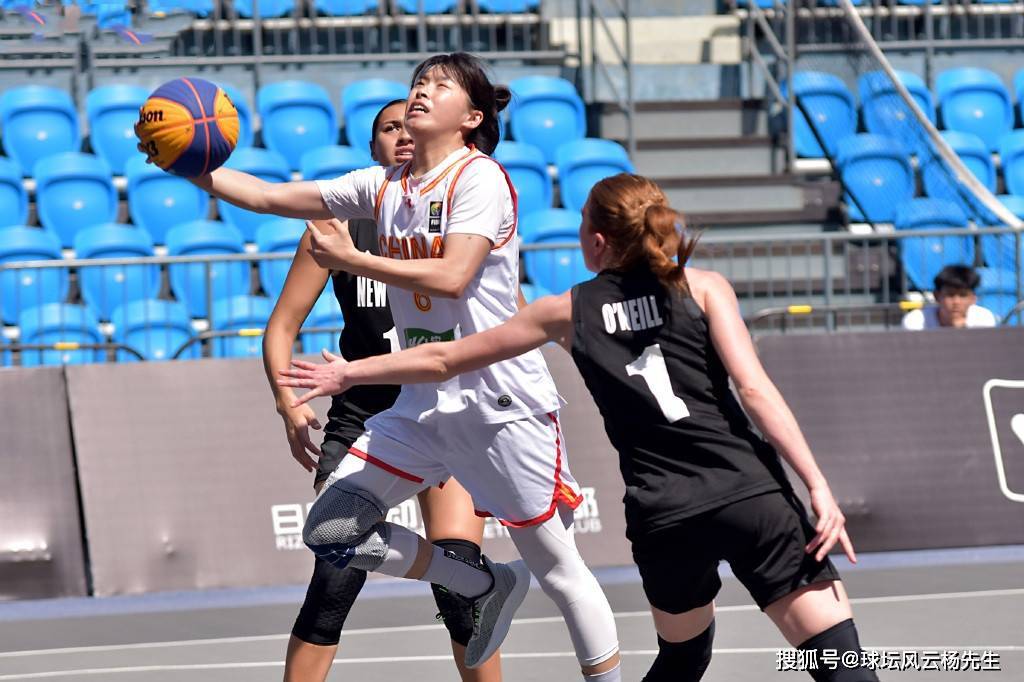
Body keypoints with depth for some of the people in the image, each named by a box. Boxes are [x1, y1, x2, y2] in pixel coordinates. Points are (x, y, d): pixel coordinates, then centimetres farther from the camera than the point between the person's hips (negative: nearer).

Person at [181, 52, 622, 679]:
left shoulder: (480, 177, -10)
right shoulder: (385, 186, 10)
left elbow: (451, 277, -23)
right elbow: (269, 197, 8)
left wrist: (350, 260, -19)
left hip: (500, 402, -7)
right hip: (422, 402, 7)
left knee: (556, 567, -3)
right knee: (331, 529, -1)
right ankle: (488, 587, 15)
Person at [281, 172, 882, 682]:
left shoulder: (570, 313, 13)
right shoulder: (703, 287, 7)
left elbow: (444, 360, 21)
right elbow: (754, 388, -6)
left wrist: (349, 373, 34)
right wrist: (819, 486, -8)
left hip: (662, 516, 2)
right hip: (751, 495, -2)